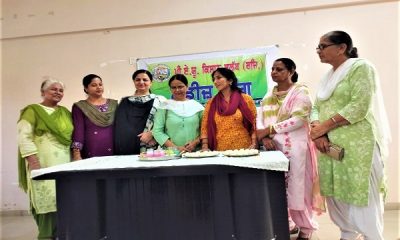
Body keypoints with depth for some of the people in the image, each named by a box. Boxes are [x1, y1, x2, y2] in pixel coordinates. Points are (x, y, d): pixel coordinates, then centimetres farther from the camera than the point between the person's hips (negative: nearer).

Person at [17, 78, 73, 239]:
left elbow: (73, 136, 20)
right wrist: (34, 162, -17)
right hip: (43, 164, -5)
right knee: (47, 201, -7)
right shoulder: (32, 110, 1)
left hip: (65, 163, 5)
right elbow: (24, 137, -8)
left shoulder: (65, 112, 17)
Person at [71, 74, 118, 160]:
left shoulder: (113, 104, 9)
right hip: (91, 153, -2)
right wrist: (77, 154, -12)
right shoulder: (79, 107, 2)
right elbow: (78, 131, -5)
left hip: (113, 152, 2)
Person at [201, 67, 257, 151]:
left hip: (244, 149, -1)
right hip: (220, 151, 2)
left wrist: (254, 144, -10)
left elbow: (254, 123, 0)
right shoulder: (211, 103, 7)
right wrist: (205, 146, -6)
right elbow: (205, 126, 4)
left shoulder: (246, 99, 1)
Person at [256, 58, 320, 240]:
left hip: (295, 147, -5)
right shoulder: (268, 96, 16)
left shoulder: (300, 91, -3)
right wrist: (264, 137, -12)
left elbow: (298, 119, -15)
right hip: (273, 148, 6)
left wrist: (269, 130, -15)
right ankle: (287, 223, 27)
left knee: (296, 188, 0)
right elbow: (259, 119, 8)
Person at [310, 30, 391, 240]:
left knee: (361, 196, -1)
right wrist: (317, 133, -8)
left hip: (357, 145, -7)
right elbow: (316, 108, 11)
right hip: (330, 146, 7)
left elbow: (360, 107, -16)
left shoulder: (361, 67, -4)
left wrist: (324, 126, -14)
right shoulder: (327, 77, 17)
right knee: (335, 194, 11)